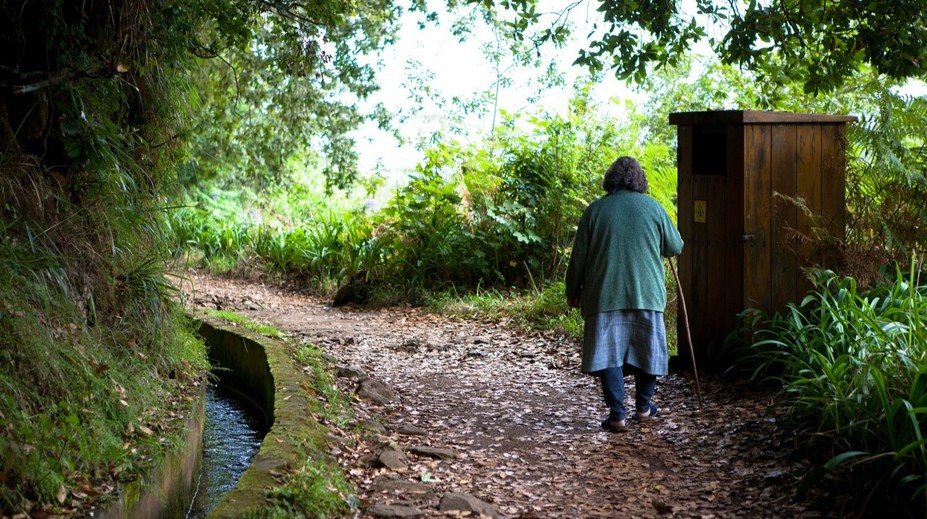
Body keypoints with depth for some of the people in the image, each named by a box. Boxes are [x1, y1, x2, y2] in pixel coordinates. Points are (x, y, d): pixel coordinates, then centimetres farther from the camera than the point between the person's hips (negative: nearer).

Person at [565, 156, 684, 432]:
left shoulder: (595, 210, 0)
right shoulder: (653, 207, 1)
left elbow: (579, 257, 2)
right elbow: (675, 247, 11)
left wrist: (573, 291, 14)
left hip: (605, 295, -1)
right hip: (647, 293, 1)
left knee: (608, 353, 3)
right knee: (647, 349, 15)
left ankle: (618, 414, -1)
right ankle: (643, 406, 26)